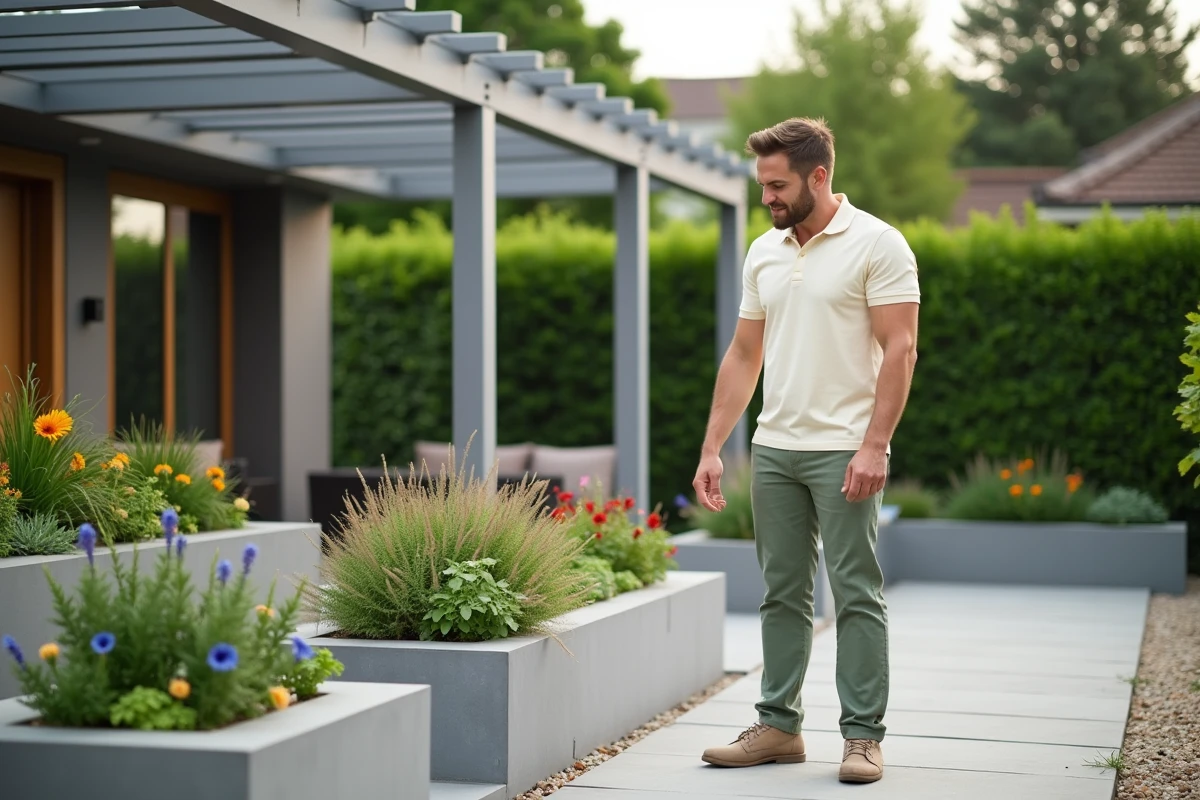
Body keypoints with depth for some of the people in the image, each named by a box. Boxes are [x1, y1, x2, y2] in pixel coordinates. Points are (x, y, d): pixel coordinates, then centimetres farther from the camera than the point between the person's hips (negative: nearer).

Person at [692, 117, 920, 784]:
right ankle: (779, 726, 20)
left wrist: (873, 446, -20)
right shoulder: (764, 253, 12)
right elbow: (744, 356, 16)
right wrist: (712, 448, 11)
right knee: (783, 594, 11)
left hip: (845, 451, -7)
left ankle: (864, 736, 5)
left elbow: (899, 350, -13)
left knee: (857, 594, -2)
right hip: (774, 451, 7)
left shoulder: (877, 244, -8)